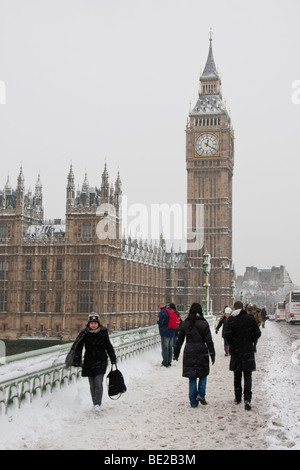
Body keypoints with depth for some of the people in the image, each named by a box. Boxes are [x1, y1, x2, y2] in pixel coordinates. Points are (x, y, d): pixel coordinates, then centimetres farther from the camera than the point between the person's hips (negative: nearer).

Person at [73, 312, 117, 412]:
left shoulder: (103, 332, 0)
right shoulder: (84, 333, -3)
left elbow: (108, 346, 12)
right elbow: (78, 347, -2)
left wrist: (113, 358, 16)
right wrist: (77, 360, -11)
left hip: (101, 362, -1)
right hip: (89, 362, 1)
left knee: (98, 383, -12)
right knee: (92, 385, 7)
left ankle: (98, 404, -7)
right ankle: (95, 402, 21)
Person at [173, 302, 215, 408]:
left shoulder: (185, 324, 2)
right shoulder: (203, 323, -6)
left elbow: (179, 340, 7)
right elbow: (209, 340, -5)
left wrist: (176, 353, 16)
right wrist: (212, 354, 2)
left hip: (189, 353, 2)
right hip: (201, 352, -2)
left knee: (192, 378, 8)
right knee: (203, 375, 16)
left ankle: (193, 402, 10)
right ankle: (201, 394, 1)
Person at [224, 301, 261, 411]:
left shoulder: (231, 319, -8)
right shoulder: (250, 318, -3)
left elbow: (227, 335, -12)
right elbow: (257, 333, -1)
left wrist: (232, 344, 8)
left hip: (235, 352, 0)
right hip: (248, 351, 0)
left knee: (237, 376, 14)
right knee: (247, 375, 2)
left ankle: (238, 398, 20)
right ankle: (247, 398, -13)